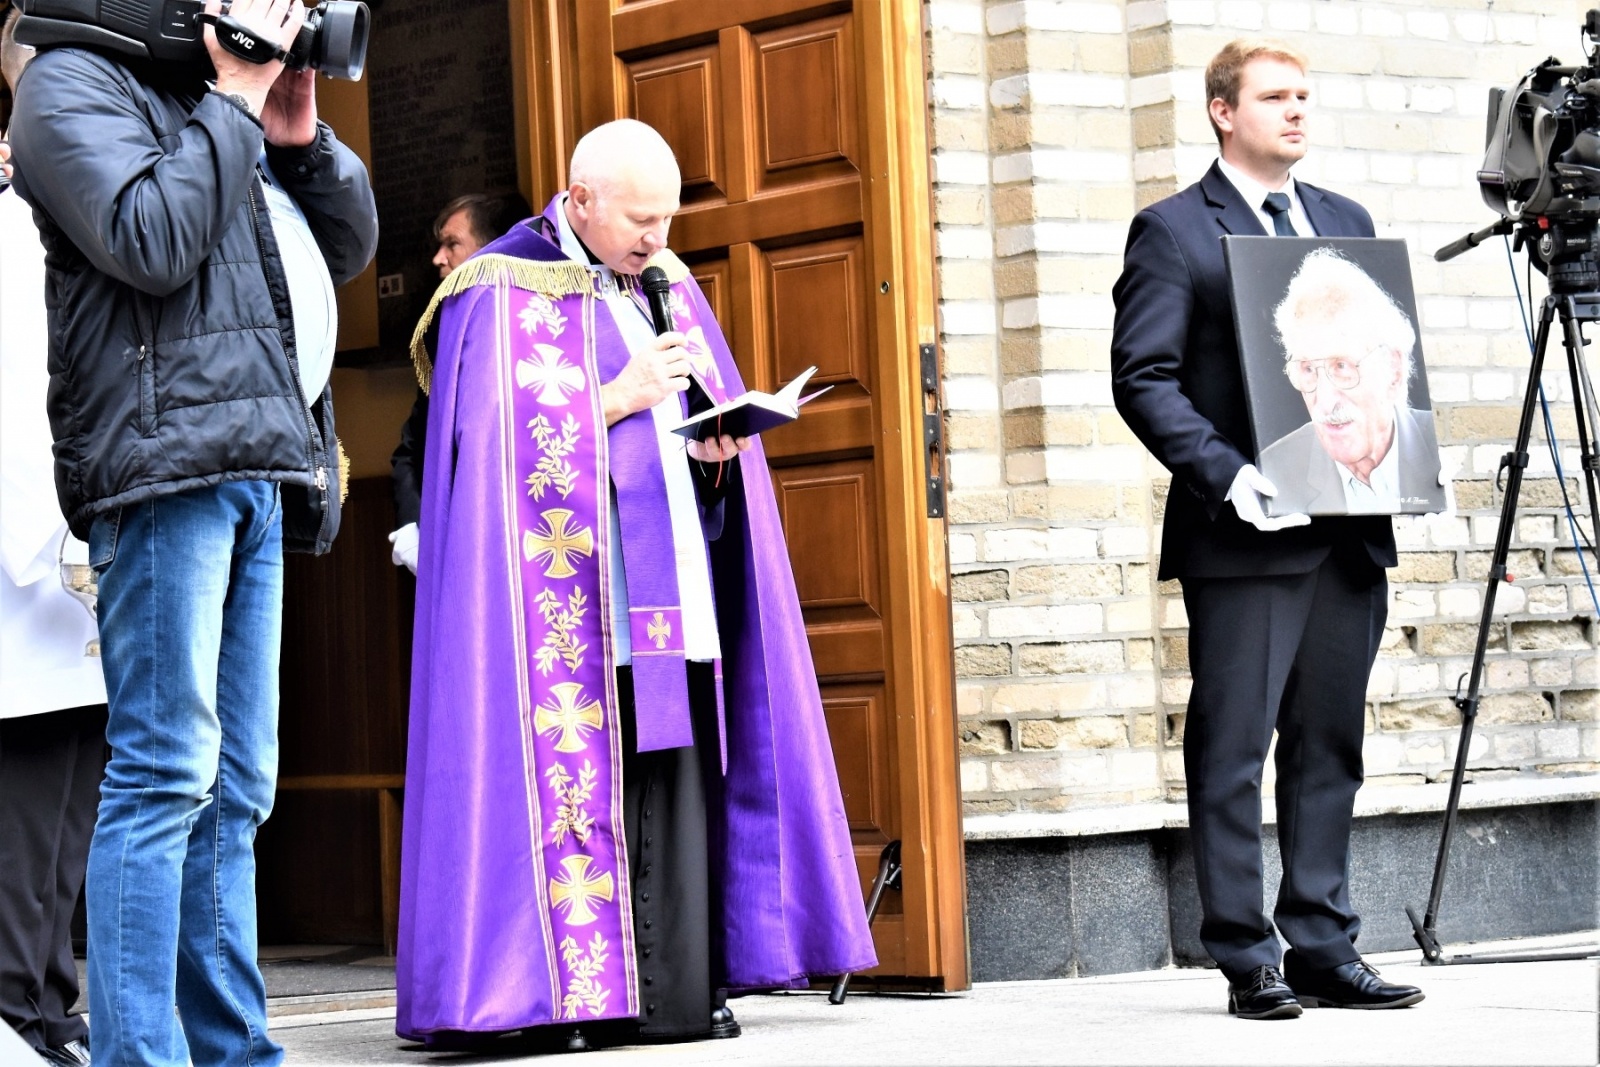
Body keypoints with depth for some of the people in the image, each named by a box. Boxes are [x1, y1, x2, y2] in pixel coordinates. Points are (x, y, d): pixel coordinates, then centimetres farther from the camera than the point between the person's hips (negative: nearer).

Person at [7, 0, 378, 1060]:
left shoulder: (221, 114, 23)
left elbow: (350, 244, 23)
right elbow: (151, 241, -14)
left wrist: (298, 131, 8)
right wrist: (235, 102, -7)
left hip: (255, 471, 8)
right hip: (164, 457, -8)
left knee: (235, 789, 7)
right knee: (168, 771, -13)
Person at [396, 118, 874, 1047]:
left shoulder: (669, 287, 18)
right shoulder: (502, 294, -2)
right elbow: (502, 439, -11)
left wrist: (717, 449, -1)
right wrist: (622, 395, -13)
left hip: (672, 582, 6)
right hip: (572, 592, -6)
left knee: (681, 782, 1)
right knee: (583, 776, -11)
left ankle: (682, 989, 1)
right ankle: (587, 993, -10)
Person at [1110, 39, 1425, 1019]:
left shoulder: (1347, 222, 18)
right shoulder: (1173, 232, -1)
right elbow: (1143, 378, -8)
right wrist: (1228, 475, -19)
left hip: (1348, 531, 6)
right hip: (1244, 535, -6)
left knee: (1330, 751, 8)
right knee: (1232, 754, -2)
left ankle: (1326, 951, 13)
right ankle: (1249, 961, 2)